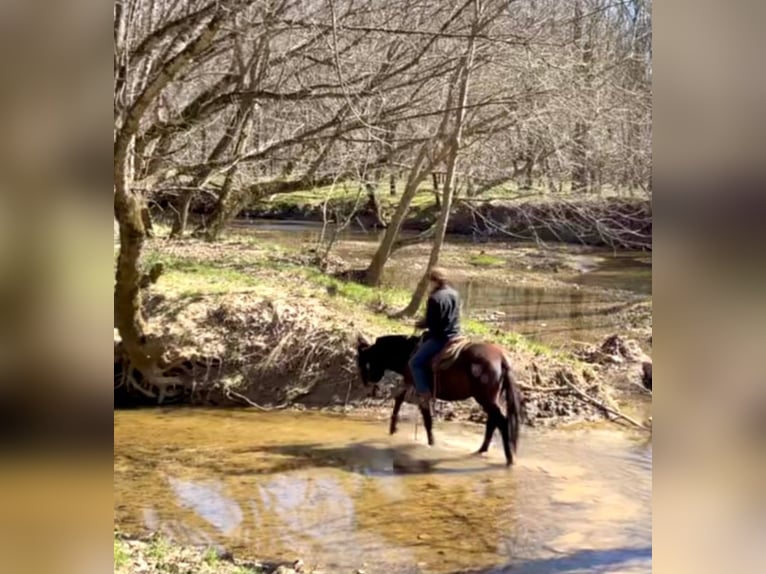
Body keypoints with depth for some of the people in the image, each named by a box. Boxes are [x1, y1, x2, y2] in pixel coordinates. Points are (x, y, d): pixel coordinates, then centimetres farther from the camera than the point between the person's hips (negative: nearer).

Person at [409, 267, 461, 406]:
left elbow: (430, 322, -18)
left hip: (439, 338, -10)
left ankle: (425, 393, -5)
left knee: (415, 362, -1)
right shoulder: (454, 294, 7)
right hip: (454, 335, 10)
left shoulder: (434, 298, -20)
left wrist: (420, 324, 4)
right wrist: (427, 321, 15)